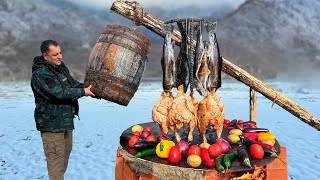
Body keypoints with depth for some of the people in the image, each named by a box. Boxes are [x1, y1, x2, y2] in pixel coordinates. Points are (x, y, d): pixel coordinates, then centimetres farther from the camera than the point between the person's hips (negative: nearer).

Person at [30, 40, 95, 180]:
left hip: (66, 120, 10)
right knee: (56, 157, -1)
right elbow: (60, 93, -28)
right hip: (51, 124, -10)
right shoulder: (40, 74, -22)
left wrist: (89, 89, 1)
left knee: (66, 151, 23)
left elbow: (73, 83, 16)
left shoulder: (61, 66, 7)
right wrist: (83, 92, -19)